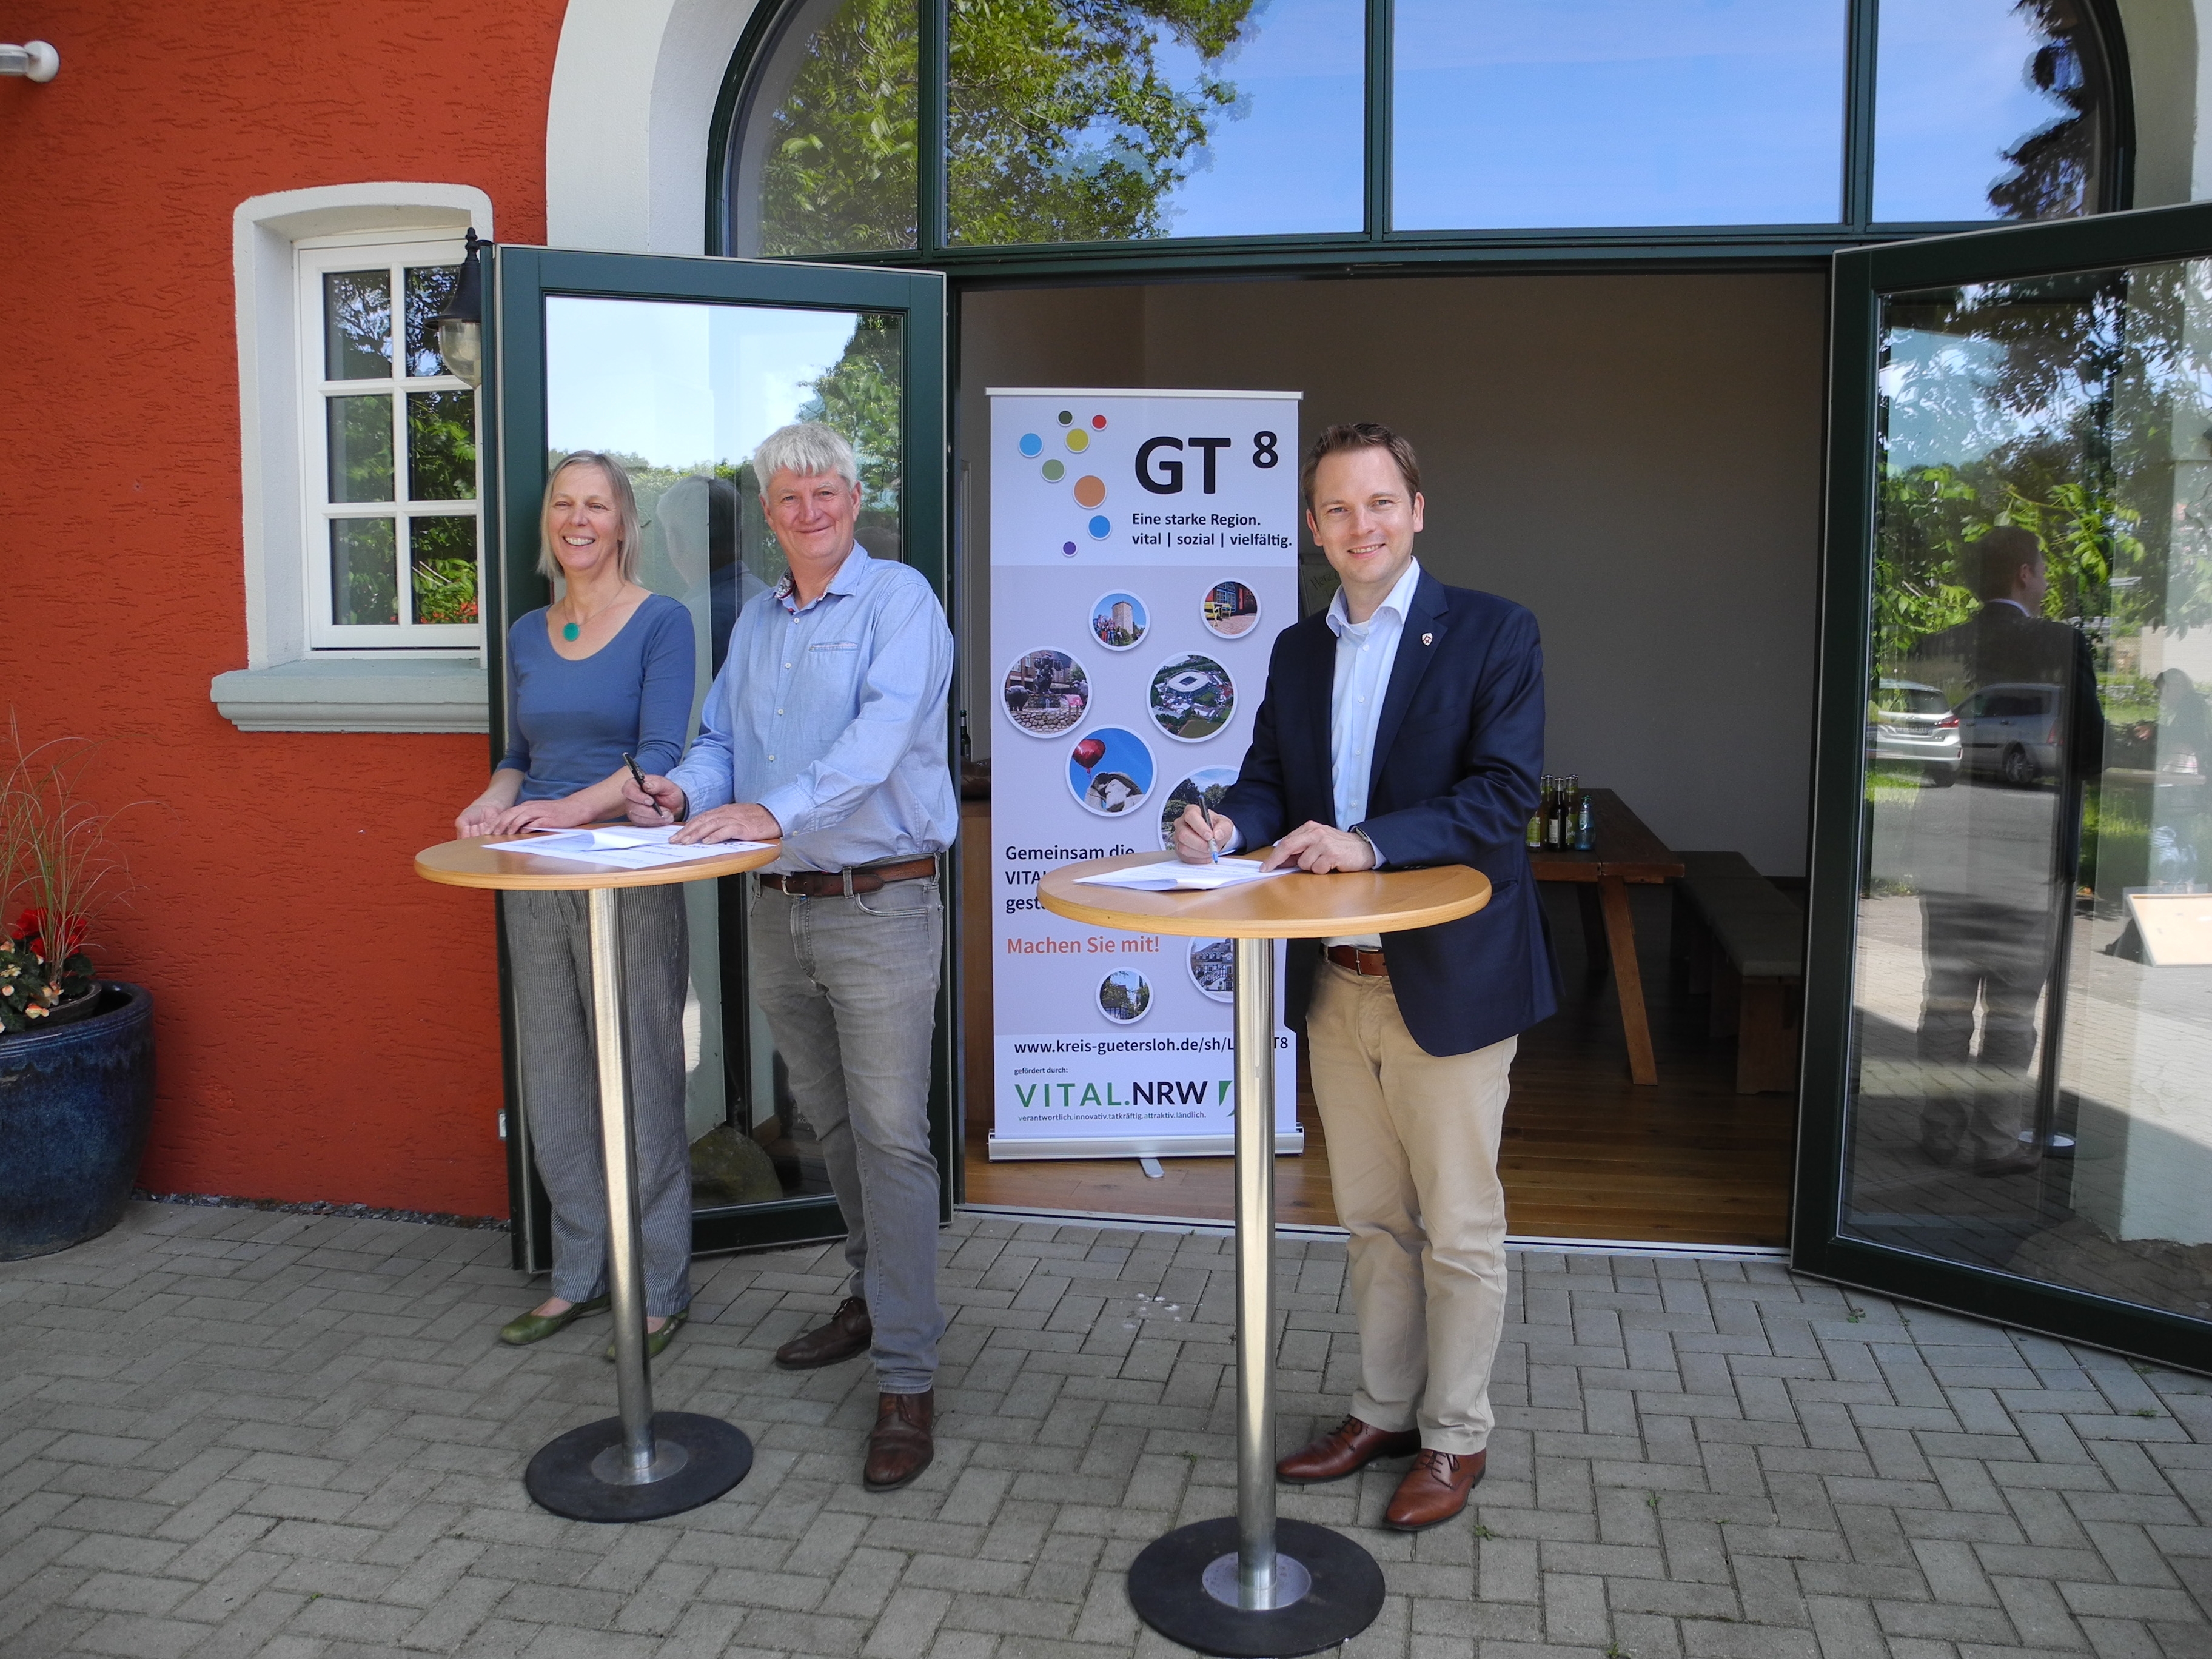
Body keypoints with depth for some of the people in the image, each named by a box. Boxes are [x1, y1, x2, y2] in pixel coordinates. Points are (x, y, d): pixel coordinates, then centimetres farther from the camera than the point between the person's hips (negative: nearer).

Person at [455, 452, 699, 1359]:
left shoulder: (661, 622, -4)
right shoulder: (528, 634, 14)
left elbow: (660, 755, -13)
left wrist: (571, 808, -27)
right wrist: (493, 803, -1)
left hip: (628, 872, -6)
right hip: (535, 881, 6)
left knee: (641, 1081, -1)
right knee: (554, 1087, 12)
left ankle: (658, 1290, 12)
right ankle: (580, 1274, 27)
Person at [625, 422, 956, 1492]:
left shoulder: (898, 601, -8)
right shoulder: (755, 623, 16)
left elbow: (884, 731, -23)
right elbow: (721, 743, 16)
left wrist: (773, 809, -35)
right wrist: (684, 794, -8)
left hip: (879, 908, -7)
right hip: (778, 910, 7)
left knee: (889, 1135, -6)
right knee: (831, 1124, 18)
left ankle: (907, 1378, 1)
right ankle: (874, 1292, 37)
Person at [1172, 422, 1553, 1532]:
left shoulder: (1492, 634, -8)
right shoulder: (1298, 651, 10)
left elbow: (1503, 794, -17)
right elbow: (1267, 782, 10)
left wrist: (1370, 843, -28)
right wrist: (1227, 827, -13)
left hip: (1449, 980, -5)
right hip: (1336, 983, 6)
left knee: (1459, 1229, 8)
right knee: (1372, 1220, 18)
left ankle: (1454, 1438, 25)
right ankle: (1384, 1411, 35)